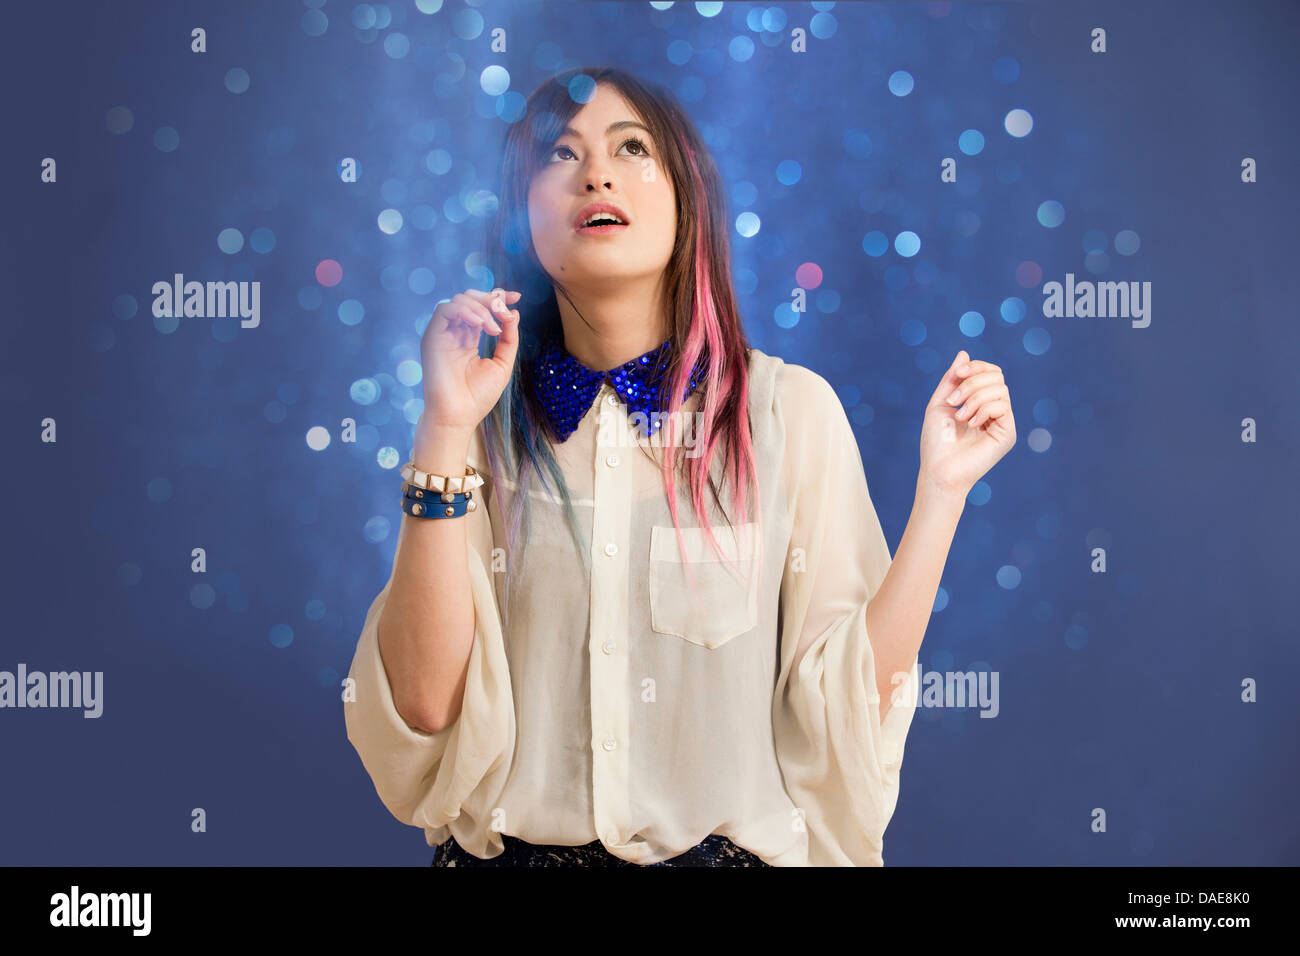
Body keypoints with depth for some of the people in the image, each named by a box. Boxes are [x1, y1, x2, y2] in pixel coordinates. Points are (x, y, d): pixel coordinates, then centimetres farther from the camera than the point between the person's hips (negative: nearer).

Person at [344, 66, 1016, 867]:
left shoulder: (792, 409, -7)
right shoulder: (486, 423, -2)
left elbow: (849, 704, -7)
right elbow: (426, 704, -11)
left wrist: (940, 491, -14)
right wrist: (444, 435, -16)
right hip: (512, 848, 1)